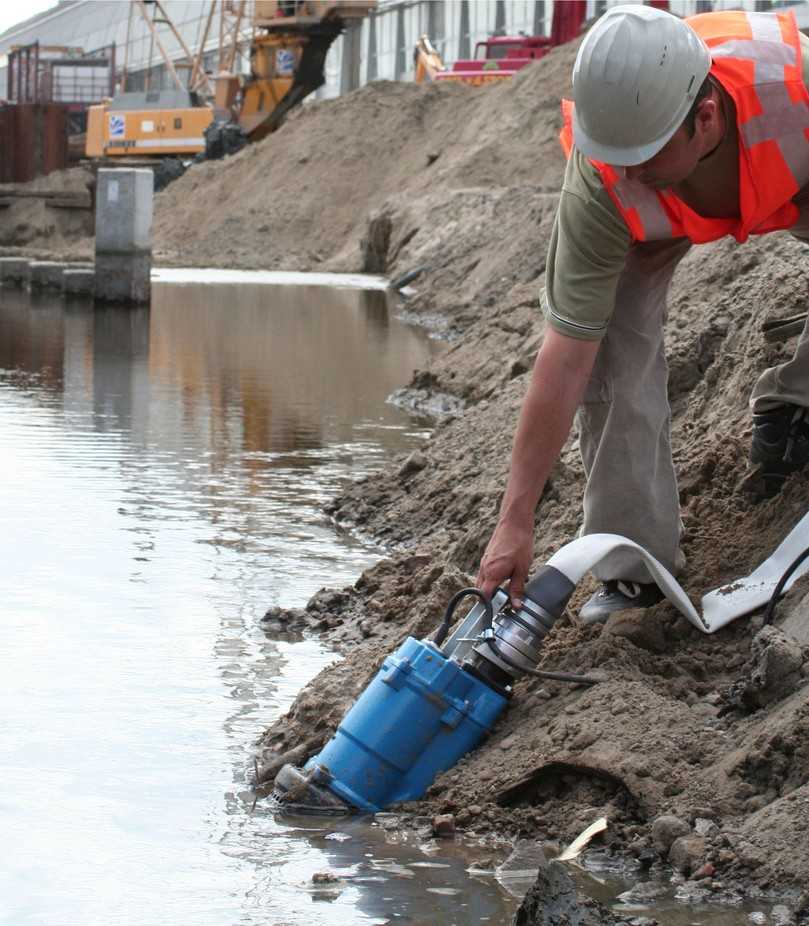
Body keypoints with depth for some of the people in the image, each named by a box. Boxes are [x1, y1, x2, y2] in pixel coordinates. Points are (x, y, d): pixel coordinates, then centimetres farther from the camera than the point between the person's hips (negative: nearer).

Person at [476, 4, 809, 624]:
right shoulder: (599, 185, -41)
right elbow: (566, 359, -35)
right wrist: (516, 521, -35)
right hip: (652, 217, -1)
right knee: (613, 350, -19)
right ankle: (634, 567, -5)